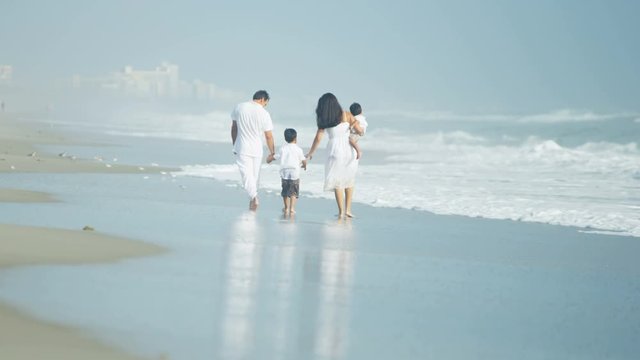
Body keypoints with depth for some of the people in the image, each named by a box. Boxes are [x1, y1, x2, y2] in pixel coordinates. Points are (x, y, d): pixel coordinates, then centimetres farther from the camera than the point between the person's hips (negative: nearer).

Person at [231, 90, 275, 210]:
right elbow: (269, 136, -7)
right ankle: (253, 199, 22)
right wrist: (272, 152, 7)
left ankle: (254, 196, -27)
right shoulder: (264, 114, -10)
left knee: (246, 174, -6)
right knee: (255, 175, 15)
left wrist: (234, 145, 19)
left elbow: (234, 127, 7)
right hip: (256, 150, 0)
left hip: (241, 148, 0)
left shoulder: (239, 107, -3)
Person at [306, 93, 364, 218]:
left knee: (337, 182, 9)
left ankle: (341, 211, 5)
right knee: (349, 181, 16)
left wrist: (310, 153, 14)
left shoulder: (324, 120, 1)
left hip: (334, 151, 0)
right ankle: (348, 209, 11)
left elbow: (318, 138, 3)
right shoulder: (346, 115, -1)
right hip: (349, 150, 0)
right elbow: (359, 131, -3)